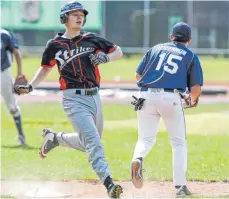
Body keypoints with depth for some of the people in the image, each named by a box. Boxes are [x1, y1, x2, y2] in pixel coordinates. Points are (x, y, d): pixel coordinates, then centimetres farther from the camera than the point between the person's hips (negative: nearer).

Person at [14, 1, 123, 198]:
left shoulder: (92, 39, 7)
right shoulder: (55, 45, 2)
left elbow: (118, 51, 12)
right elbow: (45, 68, 16)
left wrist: (105, 57, -9)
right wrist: (30, 86, 3)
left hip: (94, 97, 5)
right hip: (74, 99, -5)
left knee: (88, 142, 16)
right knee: (92, 141, -17)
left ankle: (54, 138, 39)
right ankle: (108, 183, -24)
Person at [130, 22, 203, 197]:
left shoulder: (156, 49, 20)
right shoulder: (191, 56, 14)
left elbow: (138, 75, 17)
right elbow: (196, 88, 4)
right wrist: (193, 100, 26)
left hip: (147, 97, 2)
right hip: (172, 98, -2)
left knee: (146, 138, 13)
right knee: (179, 143, 11)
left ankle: (138, 158, -22)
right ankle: (180, 186, 2)